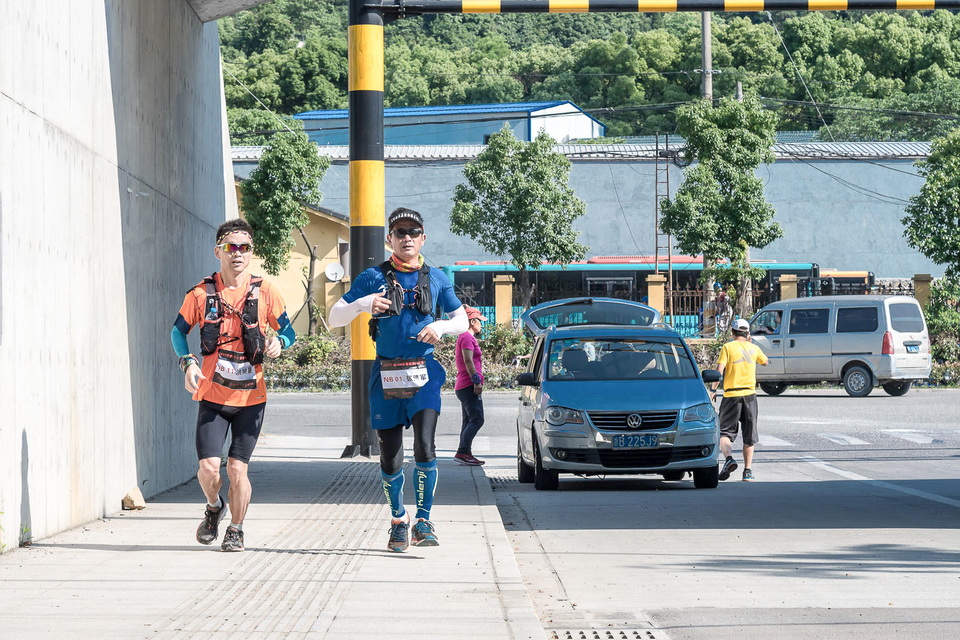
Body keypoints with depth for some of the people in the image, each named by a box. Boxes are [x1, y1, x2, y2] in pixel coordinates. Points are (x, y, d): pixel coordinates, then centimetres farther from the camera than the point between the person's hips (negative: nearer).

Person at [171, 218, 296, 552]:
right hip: (212, 396, 0)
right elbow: (178, 331, 9)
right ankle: (214, 507, 25)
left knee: (237, 468, -3)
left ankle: (236, 530, 20)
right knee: (208, 466, -9)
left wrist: (279, 343, -17)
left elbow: (288, 330, 7)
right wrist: (188, 362, -8)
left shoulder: (264, 292, -1)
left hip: (250, 397, 0)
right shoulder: (202, 293, -1)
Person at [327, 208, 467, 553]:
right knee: (390, 460, 4)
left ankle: (423, 522, -10)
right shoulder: (373, 278, 4)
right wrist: (360, 304, -18)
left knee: (425, 447, -20)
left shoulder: (436, 279, 9)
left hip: (423, 373, 0)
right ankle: (398, 520, 27)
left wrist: (440, 327, -5)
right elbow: (334, 318, 2)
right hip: (386, 375, 0)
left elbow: (462, 320, 17)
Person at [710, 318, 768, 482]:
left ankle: (729, 459, -23)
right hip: (750, 395, 3)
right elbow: (765, 362, 27)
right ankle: (747, 471, 7)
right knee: (749, 435, 9)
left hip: (731, 396, -3)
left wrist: (713, 390, -6)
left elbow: (719, 369, -12)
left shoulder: (727, 347, -3)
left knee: (725, 432, 3)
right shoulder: (754, 348, 7)